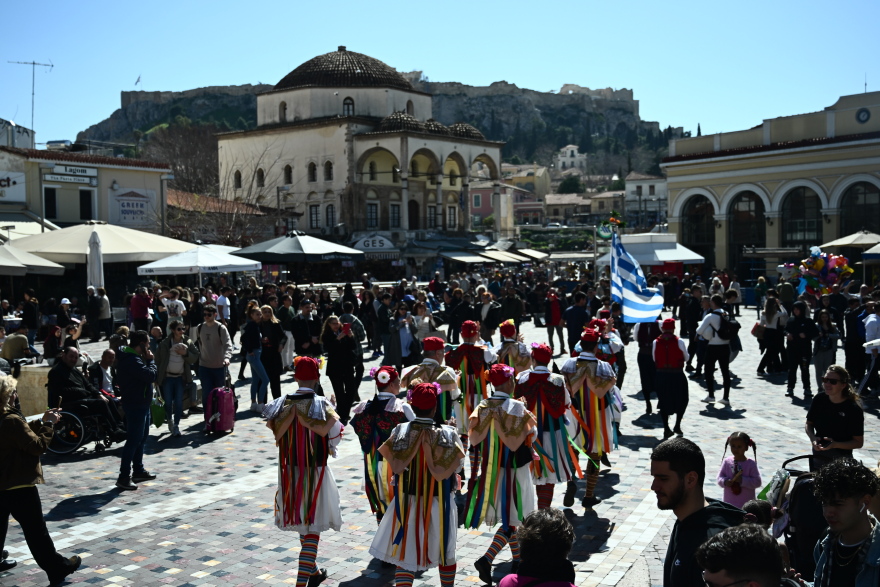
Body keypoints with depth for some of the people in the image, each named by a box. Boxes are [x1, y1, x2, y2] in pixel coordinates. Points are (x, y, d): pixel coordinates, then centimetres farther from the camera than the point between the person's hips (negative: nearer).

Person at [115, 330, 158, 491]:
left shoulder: (132, 357, 13)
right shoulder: (132, 360, -22)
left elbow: (149, 377, 15)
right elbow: (150, 376, -28)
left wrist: (147, 360, -1)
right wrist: (150, 360, -12)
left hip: (141, 403, 11)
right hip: (136, 404, -11)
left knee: (141, 438, 19)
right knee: (134, 440, -8)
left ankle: (139, 471, 30)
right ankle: (124, 477, -5)